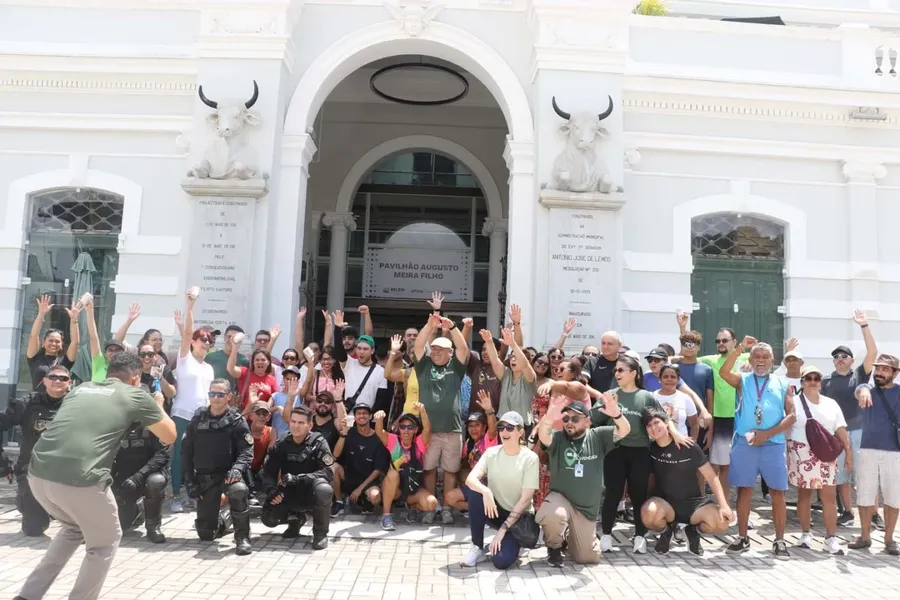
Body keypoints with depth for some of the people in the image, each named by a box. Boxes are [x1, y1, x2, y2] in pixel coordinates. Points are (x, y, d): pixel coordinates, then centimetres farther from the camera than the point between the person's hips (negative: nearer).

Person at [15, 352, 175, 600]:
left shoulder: (81, 388, 23)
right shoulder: (135, 395, 10)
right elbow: (169, 436, 21)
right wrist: (158, 406, 37)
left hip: (38, 473, 6)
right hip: (80, 478, -6)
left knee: (74, 528, 33)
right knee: (105, 541, 21)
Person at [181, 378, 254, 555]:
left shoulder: (237, 421, -4)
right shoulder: (197, 420, 5)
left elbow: (247, 451, -10)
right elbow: (186, 451, 6)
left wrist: (237, 469, -30)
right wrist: (189, 481, -2)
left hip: (228, 473, -3)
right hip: (204, 477, 3)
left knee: (239, 490, -39)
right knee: (206, 534, 3)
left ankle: (242, 537, -21)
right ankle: (222, 523, 40)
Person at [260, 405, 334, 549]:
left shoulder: (318, 443, -13)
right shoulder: (282, 445, -1)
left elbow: (328, 472, -22)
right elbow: (268, 471, -2)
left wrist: (297, 478, -33)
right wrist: (271, 490, -24)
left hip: (311, 493, -4)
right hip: (290, 494, 4)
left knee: (324, 489, -38)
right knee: (269, 518, -19)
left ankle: (320, 533, -12)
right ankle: (296, 519, 16)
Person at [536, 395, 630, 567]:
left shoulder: (598, 437, -3)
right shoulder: (557, 438, -8)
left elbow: (624, 430, -18)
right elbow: (543, 436, -31)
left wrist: (616, 414, -43)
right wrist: (549, 418, -56)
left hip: (587, 509, 2)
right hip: (561, 499, -2)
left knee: (587, 558, 8)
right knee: (552, 516, -37)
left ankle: (570, 536, 43)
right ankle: (554, 547, -2)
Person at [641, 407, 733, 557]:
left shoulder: (688, 447, -9)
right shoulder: (650, 449, -2)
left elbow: (711, 476, -8)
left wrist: (723, 505, -18)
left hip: (693, 502, 0)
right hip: (665, 504, 0)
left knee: (722, 523, -28)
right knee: (648, 513, -36)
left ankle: (693, 530, 9)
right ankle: (667, 530, 3)